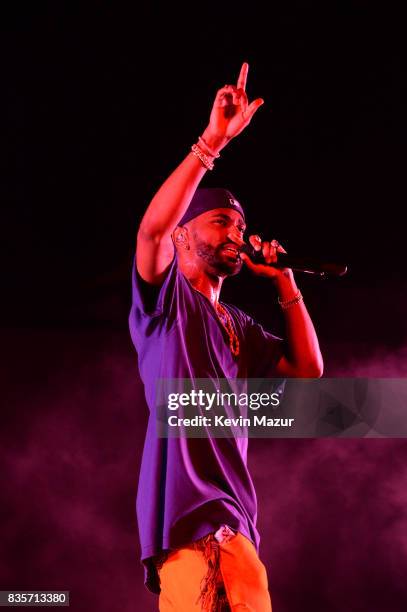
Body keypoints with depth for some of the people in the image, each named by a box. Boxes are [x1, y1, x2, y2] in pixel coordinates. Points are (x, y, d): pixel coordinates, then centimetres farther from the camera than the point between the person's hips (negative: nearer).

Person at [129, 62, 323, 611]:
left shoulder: (239, 325, 23)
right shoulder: (164, 297, 4)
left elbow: (309, 369, 18)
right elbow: (153, 226, -16)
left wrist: (285, 282, 14)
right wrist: (213, 141, -18)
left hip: (235, 512, 7)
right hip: (187, 507, -7)